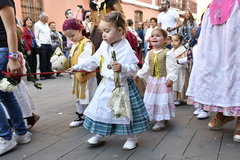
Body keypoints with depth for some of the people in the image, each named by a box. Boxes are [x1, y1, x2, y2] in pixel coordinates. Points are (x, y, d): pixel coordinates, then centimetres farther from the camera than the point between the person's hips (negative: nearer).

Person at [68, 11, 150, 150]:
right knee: (101, 109, 14)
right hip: (106, 85, 7)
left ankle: (132, 138, 27)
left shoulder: (126, 49, -19)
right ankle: (99, 135, 34)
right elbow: (94, 60, 13)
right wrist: (78, 67, 15)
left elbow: (134, 68, -22)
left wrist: (122, 68, -40)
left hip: (122, 86, -6)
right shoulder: (104, 45, 2)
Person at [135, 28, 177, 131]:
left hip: (163, 81, -6)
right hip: (152, 80, 7)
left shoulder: (168, 53, -12)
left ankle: (161, 121, 10)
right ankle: (153, 118, 29)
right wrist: (139, 74, 10)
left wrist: (171, 78, -24)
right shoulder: (150, 53, 7)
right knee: (150, 99, 13)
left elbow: (172, 68, -14)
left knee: (162, 100, -2)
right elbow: (146, 67, 14)